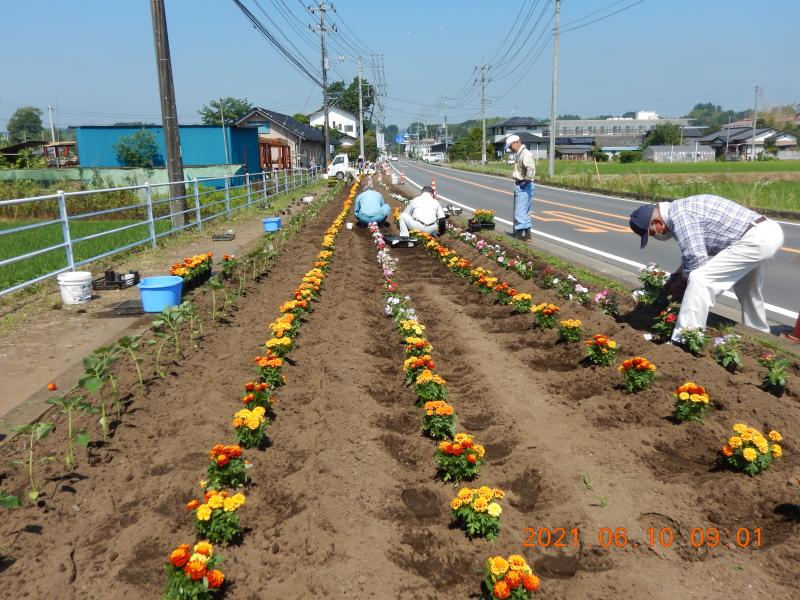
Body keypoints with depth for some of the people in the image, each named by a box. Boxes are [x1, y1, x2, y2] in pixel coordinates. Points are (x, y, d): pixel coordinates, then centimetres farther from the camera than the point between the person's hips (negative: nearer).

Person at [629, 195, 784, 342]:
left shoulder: (678, 215, -17)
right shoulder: (681, 209, 15)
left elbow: (697, 260, -19)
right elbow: (694, 250, 28)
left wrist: (681, 284, -2)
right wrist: (677, 274, 26)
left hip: (755, 239, -10)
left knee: (700, 279, -15)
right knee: (747, 288, 29)